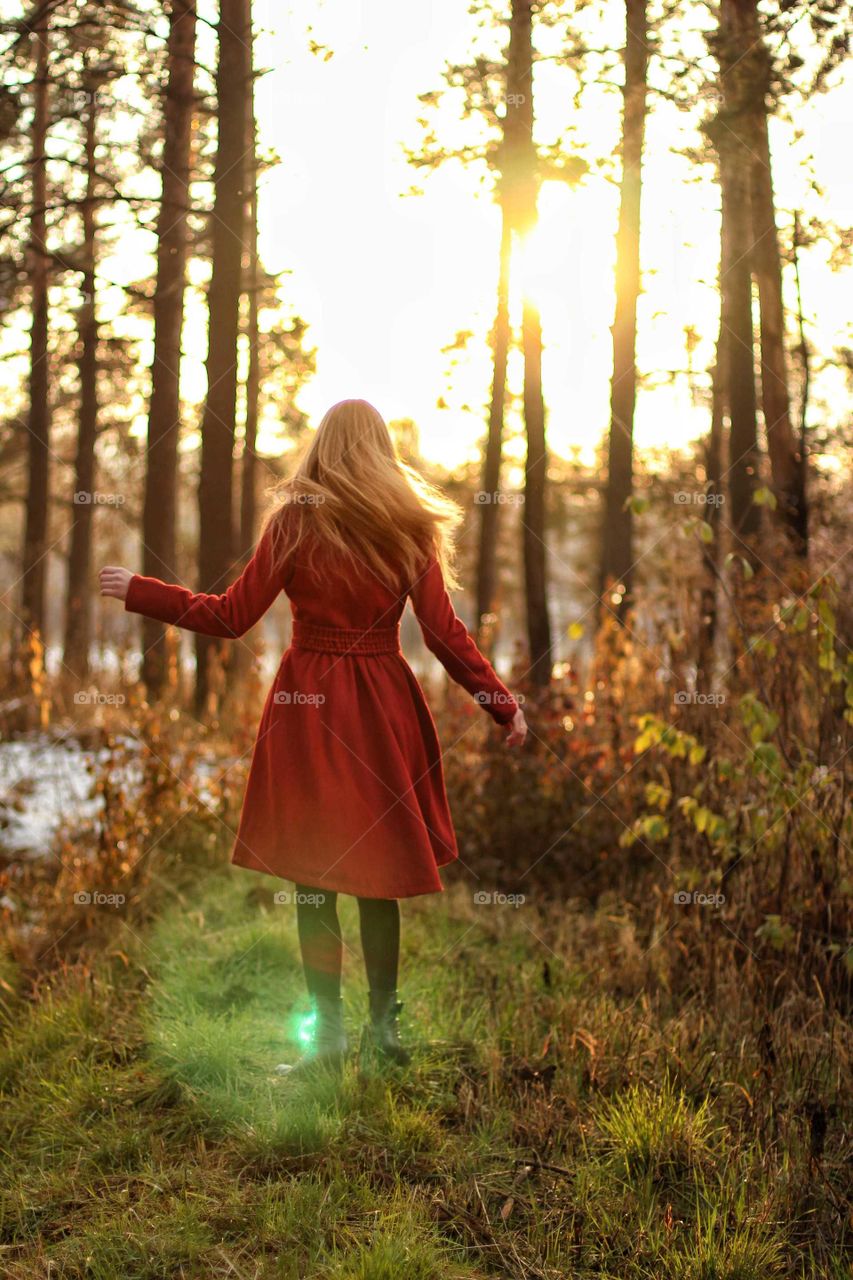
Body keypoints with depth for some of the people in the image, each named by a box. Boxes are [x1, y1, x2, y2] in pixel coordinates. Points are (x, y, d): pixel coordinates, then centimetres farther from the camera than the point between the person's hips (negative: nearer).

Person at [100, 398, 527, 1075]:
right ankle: (385, 1021, 21)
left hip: (309, 707, -2)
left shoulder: (294, 521, -6)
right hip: (384, 710, 3)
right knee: (379, 871, 14)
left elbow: (231, 616, -5)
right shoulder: (410, 527, 0)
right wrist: (504, 704, 6)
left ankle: (329, 1032, 8)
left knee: (314, 875, 5)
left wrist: (138, 590, 7)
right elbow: (445, 631, -3)